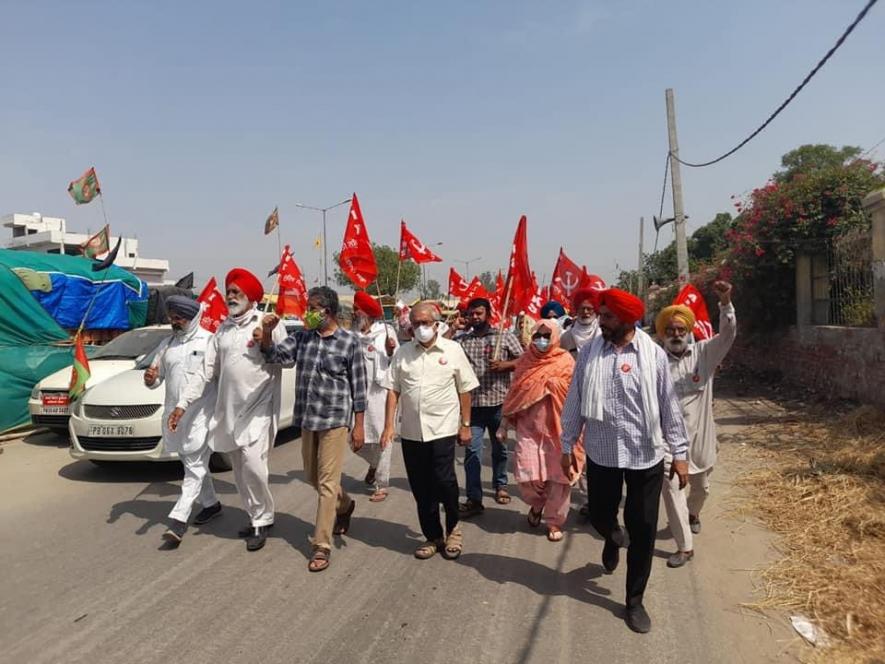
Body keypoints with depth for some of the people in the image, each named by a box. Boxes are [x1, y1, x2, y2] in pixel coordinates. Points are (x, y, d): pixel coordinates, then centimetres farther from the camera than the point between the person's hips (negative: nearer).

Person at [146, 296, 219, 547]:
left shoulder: (209, 341, -6)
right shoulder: (167, 345, 13)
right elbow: (158, 378, 17)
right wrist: (150, 378, -7)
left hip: (201, 415, -7)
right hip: (174, 415, 7)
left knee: (195, 466, -8)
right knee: (192, 464, 17)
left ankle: (178, 520, -12)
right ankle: (211, 503, 33)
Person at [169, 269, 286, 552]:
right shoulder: (223, 329, 13)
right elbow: (206, 370, 10)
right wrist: (182, 404, 5)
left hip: (259, 407, -6)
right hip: (228, 409, 6)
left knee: (252, 463, -17)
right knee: (240, 470, 11)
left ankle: (262, 520, 1)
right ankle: (257, 519, 26)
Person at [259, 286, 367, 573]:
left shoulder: (349, 342, -7)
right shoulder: (301, 337, 7)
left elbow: (358, 387, -5)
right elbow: (276, 355, -1)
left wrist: (359, 425, -6)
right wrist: (266, 334, -19)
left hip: (335, 420, -6)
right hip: (307, 419, 6)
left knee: (327, 483, -3)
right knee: (313, 476, 19)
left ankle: (321, 546, 8)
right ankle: (345, 505, 47)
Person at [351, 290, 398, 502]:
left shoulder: (386, 330, -1)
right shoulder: (352, 332, 8)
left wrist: (390, 350, -18)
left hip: (380, 389, -4)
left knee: (381, 436, -1)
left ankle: (382, 484, 11)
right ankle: (375, 463, 39)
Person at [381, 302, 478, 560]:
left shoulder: (452, 350, 0)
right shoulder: (402, 353, 6)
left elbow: (464, 390, 4)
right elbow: (393, 390, 6)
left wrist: (465, 425, 2)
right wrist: (389, 425, -1)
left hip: (442, 429, -3)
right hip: (411, 431, 3)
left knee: (444, 481, -8)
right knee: (421, 489, 10)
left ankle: (453, 529, 21)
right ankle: (433, 536, 28)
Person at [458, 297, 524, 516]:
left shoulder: (505, 337, 2)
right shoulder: (461, 341, 7)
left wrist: (504, 364, -15)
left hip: (499, 402, 0)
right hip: (472, 403, 1)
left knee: (499, 447, 15)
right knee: (472, 450, -4)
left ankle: (500, 485, 36)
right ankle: (474, 499, 0)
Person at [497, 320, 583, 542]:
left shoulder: (565, 362, -3)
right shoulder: (525, 361, 4)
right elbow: (514, 394, 9)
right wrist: (504, 423, 9)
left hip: (557, 429, -1)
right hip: (529, 428, 2)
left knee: (558, 476, 3)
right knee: (527, 476, -4)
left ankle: (554, 522, 21)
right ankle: (537, 504, 28)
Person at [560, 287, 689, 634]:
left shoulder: (654, 354, -7)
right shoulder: (589, 352, -3)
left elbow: (669, 405, -2)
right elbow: (574, 401, 2)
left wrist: (680, 452, -2)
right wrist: (566, 445, 4)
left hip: (646, 455, -1)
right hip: (601, 453, 2)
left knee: (642, 530, 6)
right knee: (600, 517, 15)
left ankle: (635, 601, 25)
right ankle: (613, 540, 54)